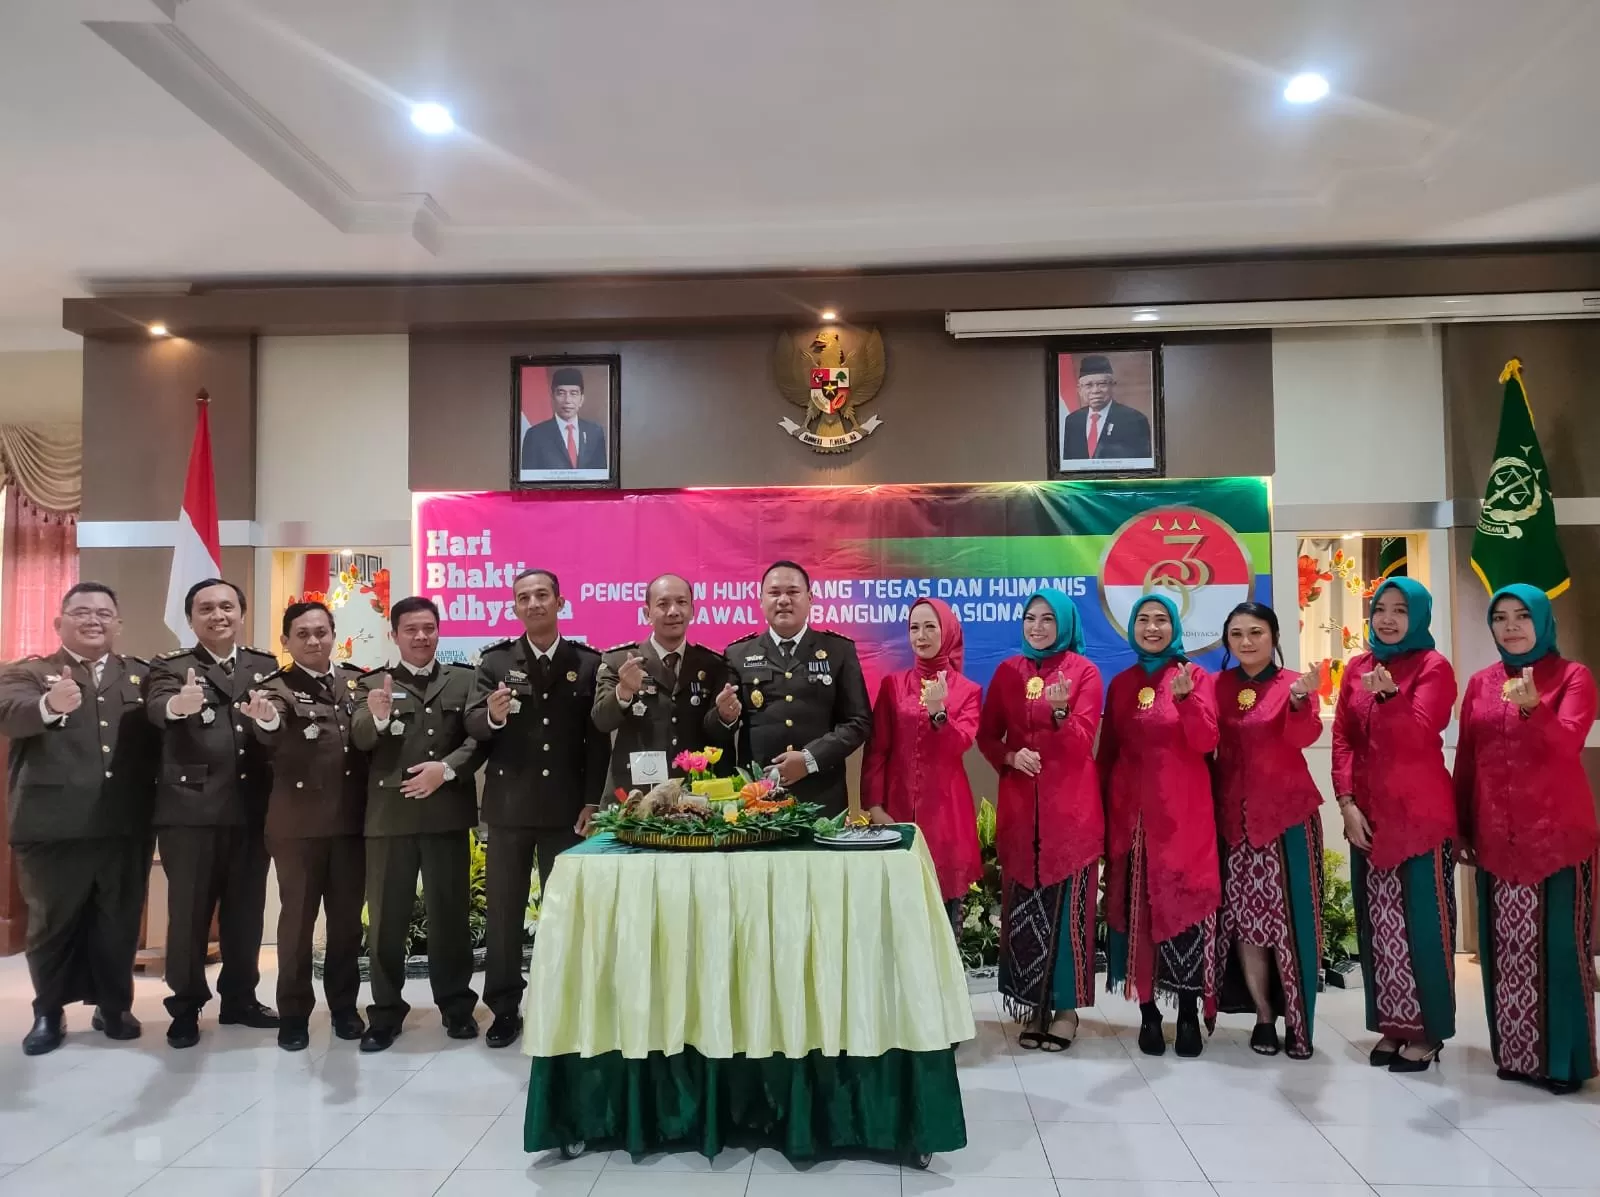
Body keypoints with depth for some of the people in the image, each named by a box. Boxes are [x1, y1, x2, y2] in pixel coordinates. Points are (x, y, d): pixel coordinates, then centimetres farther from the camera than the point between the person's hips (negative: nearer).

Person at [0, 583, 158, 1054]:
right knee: (52, 923, 10)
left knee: (120, 922, 11)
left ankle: (114, 1007, 28)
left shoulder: (143, 676, 11)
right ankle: (48, 1013, 28)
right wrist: (50, 706, -40)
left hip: (126, 826, 2)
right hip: (53, 827, -1)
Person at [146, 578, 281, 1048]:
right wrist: (178, 704, -42)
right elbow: (156, 708, -21)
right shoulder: (170, 666, 1)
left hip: (251, 809, 3)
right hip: (190, 809, -3)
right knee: (188, 912, 5)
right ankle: (185, 1007, 19)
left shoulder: (267, 667, 11)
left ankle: (240, 999, 26)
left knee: (246, 910, 11)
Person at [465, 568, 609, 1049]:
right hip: (509, 805, 0)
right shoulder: (495, 660, 1)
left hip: (566, 805, 0)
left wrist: (593, 801, -6)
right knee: (503, 910, 8)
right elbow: (472, 726, -7)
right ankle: (504, 1009, 19)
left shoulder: (588, 662, 1)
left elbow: (599, 737, -1)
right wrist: (493, 715, -30)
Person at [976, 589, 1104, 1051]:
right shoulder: (1007, 672, 9)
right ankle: (1034, 1005, 16)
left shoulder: (1083, 670, -1)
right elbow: (987, 735, 9)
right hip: (1020, 803, 3)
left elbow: (1082, 741, -8)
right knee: (1024, 907, 6)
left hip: (1071, 804, -3)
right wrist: (1010, 757, -11)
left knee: (1066, 905, 0)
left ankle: (1067, 1006, 11)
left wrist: (1060, 712, -27)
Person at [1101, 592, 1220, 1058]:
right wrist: (1104, 802, 9)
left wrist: (1185, 696, -24)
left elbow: (1205, 742, -10)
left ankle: (1189, 1015, 5)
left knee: (1185, 905, -6)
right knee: (1137, 909, 2)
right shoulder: (1121, 684, 10)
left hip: (1183, 810, -2)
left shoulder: (1197, 676, 2)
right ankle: (1148, 1012, 12)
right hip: (1130, 809, 3)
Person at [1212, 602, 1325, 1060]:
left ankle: (1298, 1021, 12)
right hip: (1234, 816, 4)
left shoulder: (1294, 684, -5)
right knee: (1243, 917, 7)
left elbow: (1303, 737, -24)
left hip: (1286, 815, -3)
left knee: (1288, 917, -1)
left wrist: (1299, 701, -44)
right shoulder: (1219, 685, 6)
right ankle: (1264, 1016, 19)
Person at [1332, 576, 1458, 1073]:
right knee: (1378, 923, 10)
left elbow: (1417, 734, -17)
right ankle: (1392, 1024, 20)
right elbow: (1342, 738, 7)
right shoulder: (1356, 668, 10)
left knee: (1421, 921, 1)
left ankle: (1427, 1031, 12)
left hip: (1420, 815, -5)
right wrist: (1347, 802, -3)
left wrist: (1389, 695, -34)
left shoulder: (1434, 668, -4)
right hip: (1368, 816, 5)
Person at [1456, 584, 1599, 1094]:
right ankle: (1515, 1051, 17)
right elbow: (1465, 760, 10)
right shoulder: (1480, 683, 9)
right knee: (1505, 948, 7)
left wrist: (1532, 707, -36)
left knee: (1558, 945, 0)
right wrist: (1460, 827, 8)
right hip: (1496, 837, 4)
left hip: (1558, 835, -4)